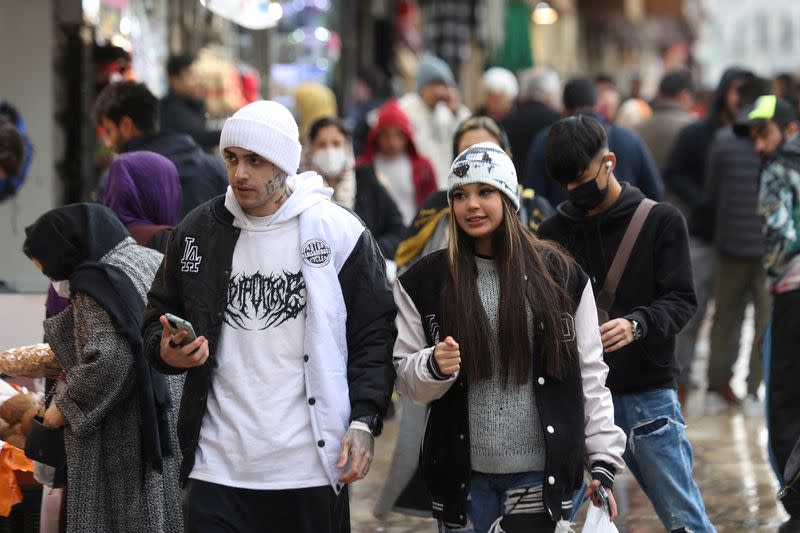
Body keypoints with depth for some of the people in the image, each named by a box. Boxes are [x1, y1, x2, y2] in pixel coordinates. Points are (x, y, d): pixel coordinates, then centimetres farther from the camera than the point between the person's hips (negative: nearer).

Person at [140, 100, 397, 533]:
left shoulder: (340, 232, -2)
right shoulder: (197, 232, 6)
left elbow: (374, 334, 1)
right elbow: (159, 316, 16)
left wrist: (363, 423, -8)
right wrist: (166, 349, -7)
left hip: (311, 467, -2)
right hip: (217, 468, 2)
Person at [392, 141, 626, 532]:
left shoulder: (559, 273, 3)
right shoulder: (423, 282, 3)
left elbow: (590, 374, 5)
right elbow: (406, 379, 5)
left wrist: (603, 461, 2)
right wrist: (435, 366, -17)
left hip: (542, 472, 0)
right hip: (464, 474, 1)